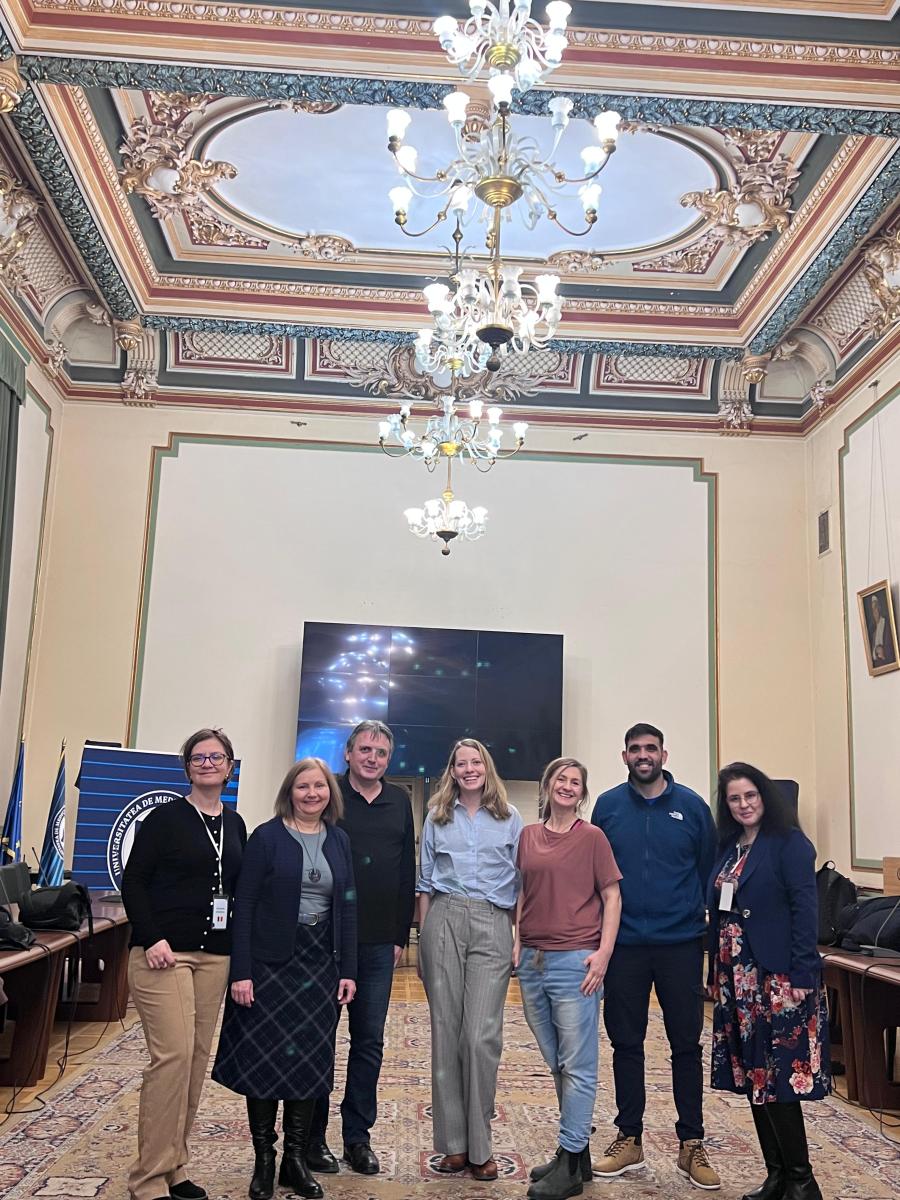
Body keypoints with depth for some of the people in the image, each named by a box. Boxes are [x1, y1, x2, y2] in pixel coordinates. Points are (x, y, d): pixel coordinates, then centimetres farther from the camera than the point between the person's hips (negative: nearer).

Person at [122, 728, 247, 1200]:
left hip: (214, 956, 6)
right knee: (172, 1056, -11)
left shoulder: (234, 824, 11)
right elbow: (133, 881, -6)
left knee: (197, 1058, 8)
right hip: (164, 952, -5)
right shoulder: (166, 817, -4)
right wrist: (152, 939, -16)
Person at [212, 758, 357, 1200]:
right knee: (264, 1058, 2)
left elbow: (347, 907, 8)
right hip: (270, 961, -4)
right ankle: (263, 1160, 18)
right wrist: (241, 971, -13)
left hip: (320, 962, 4)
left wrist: (348, 970, 5)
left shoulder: (339, 841, 6)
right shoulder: (266, 837, -6)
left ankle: (296, 1159, 22)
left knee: (310, 1060, 8)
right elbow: (244, 904, -8)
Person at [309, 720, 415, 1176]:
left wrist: (400, 935, 9)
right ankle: (312, 1136, 19)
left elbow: (407, 872, 12)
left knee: (369, 1040, 9)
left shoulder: (400, 803, 8)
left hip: (378, 945, 4)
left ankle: (357, 1136, 21)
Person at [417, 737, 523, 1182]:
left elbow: (521, 882, 10)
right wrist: (421, 941, 10)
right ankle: (452, 1142, 12)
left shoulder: (509, 818, 11)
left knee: (481, 1035, -8)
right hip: (443, 920, 2)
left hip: (492, 925, -1)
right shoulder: (436, 817, 13)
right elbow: (425, 883, 15)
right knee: (446, 1030, 3)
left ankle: (479, 1146, 3)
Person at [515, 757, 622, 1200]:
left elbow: (612, 897, -3)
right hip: (532, 963, 5)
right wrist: (517, 941, 6)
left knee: (577, 1066, 1)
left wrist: (603, 954, -11)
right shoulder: (528, 836, 10)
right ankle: (578, 1153, 27)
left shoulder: (591, 837, -3)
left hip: (575, 960, -5)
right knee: (556, 1064, 14)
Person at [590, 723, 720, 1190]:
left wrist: (703, 919, 2)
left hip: (680, 945, 0)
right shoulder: (608, 805, 1)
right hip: (623, 945, 1)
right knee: (626, 1043, 10)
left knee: (687, 1044, 6)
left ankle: (691, 1146, 19)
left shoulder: (692, 806, 0)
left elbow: (710, 869, 6)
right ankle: (628, 1140, 23)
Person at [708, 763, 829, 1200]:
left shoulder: (790, 843, -7)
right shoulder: (728, 848, 12)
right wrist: (716, 975, 11)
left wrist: (801, 974, -19)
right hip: (737, 978, 7)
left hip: (779, 977, -7)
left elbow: (804, 910, -13)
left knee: (778, 1078, -5)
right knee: (751, 1078, 10)